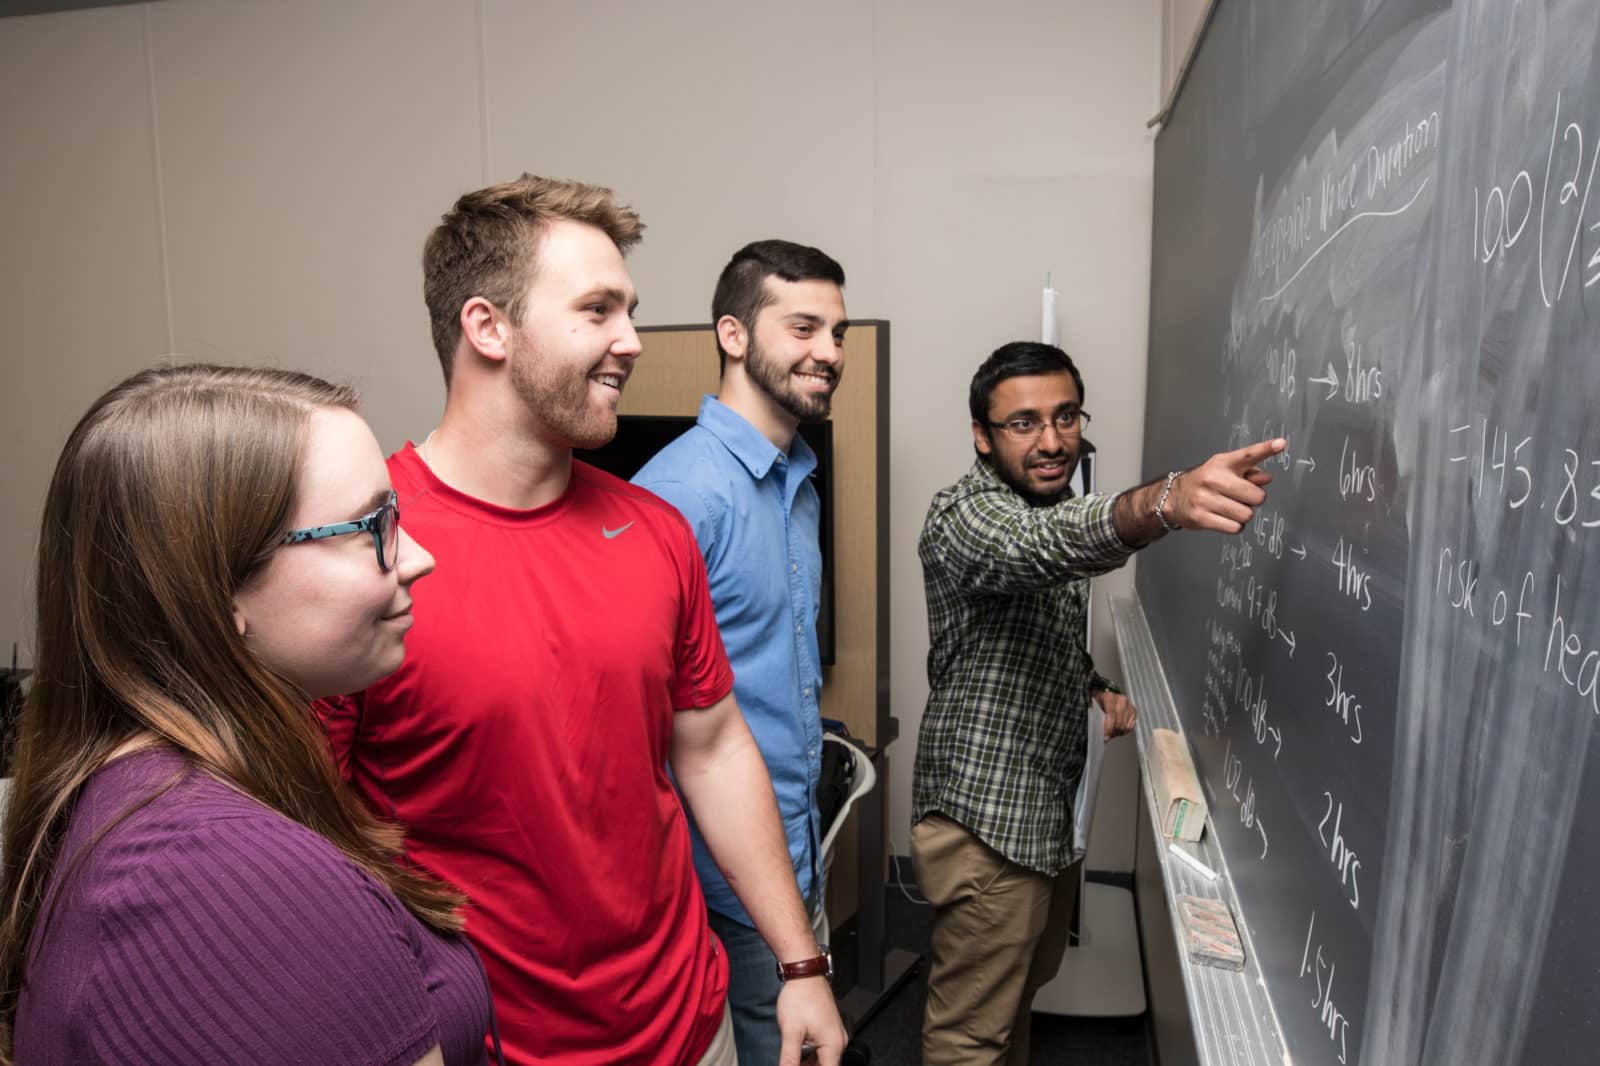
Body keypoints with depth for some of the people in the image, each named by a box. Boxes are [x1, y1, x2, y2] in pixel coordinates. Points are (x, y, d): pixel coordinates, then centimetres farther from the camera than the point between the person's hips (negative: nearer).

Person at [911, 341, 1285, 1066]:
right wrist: (1168, 500, -62)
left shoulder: (1047, 507, 8)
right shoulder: (965, 516, -20)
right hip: (986, 821, -9)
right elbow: (1057, 541, -44)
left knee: (1025, 983, 26)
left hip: (1052, 808, 9)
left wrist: (1094, 687, 0)